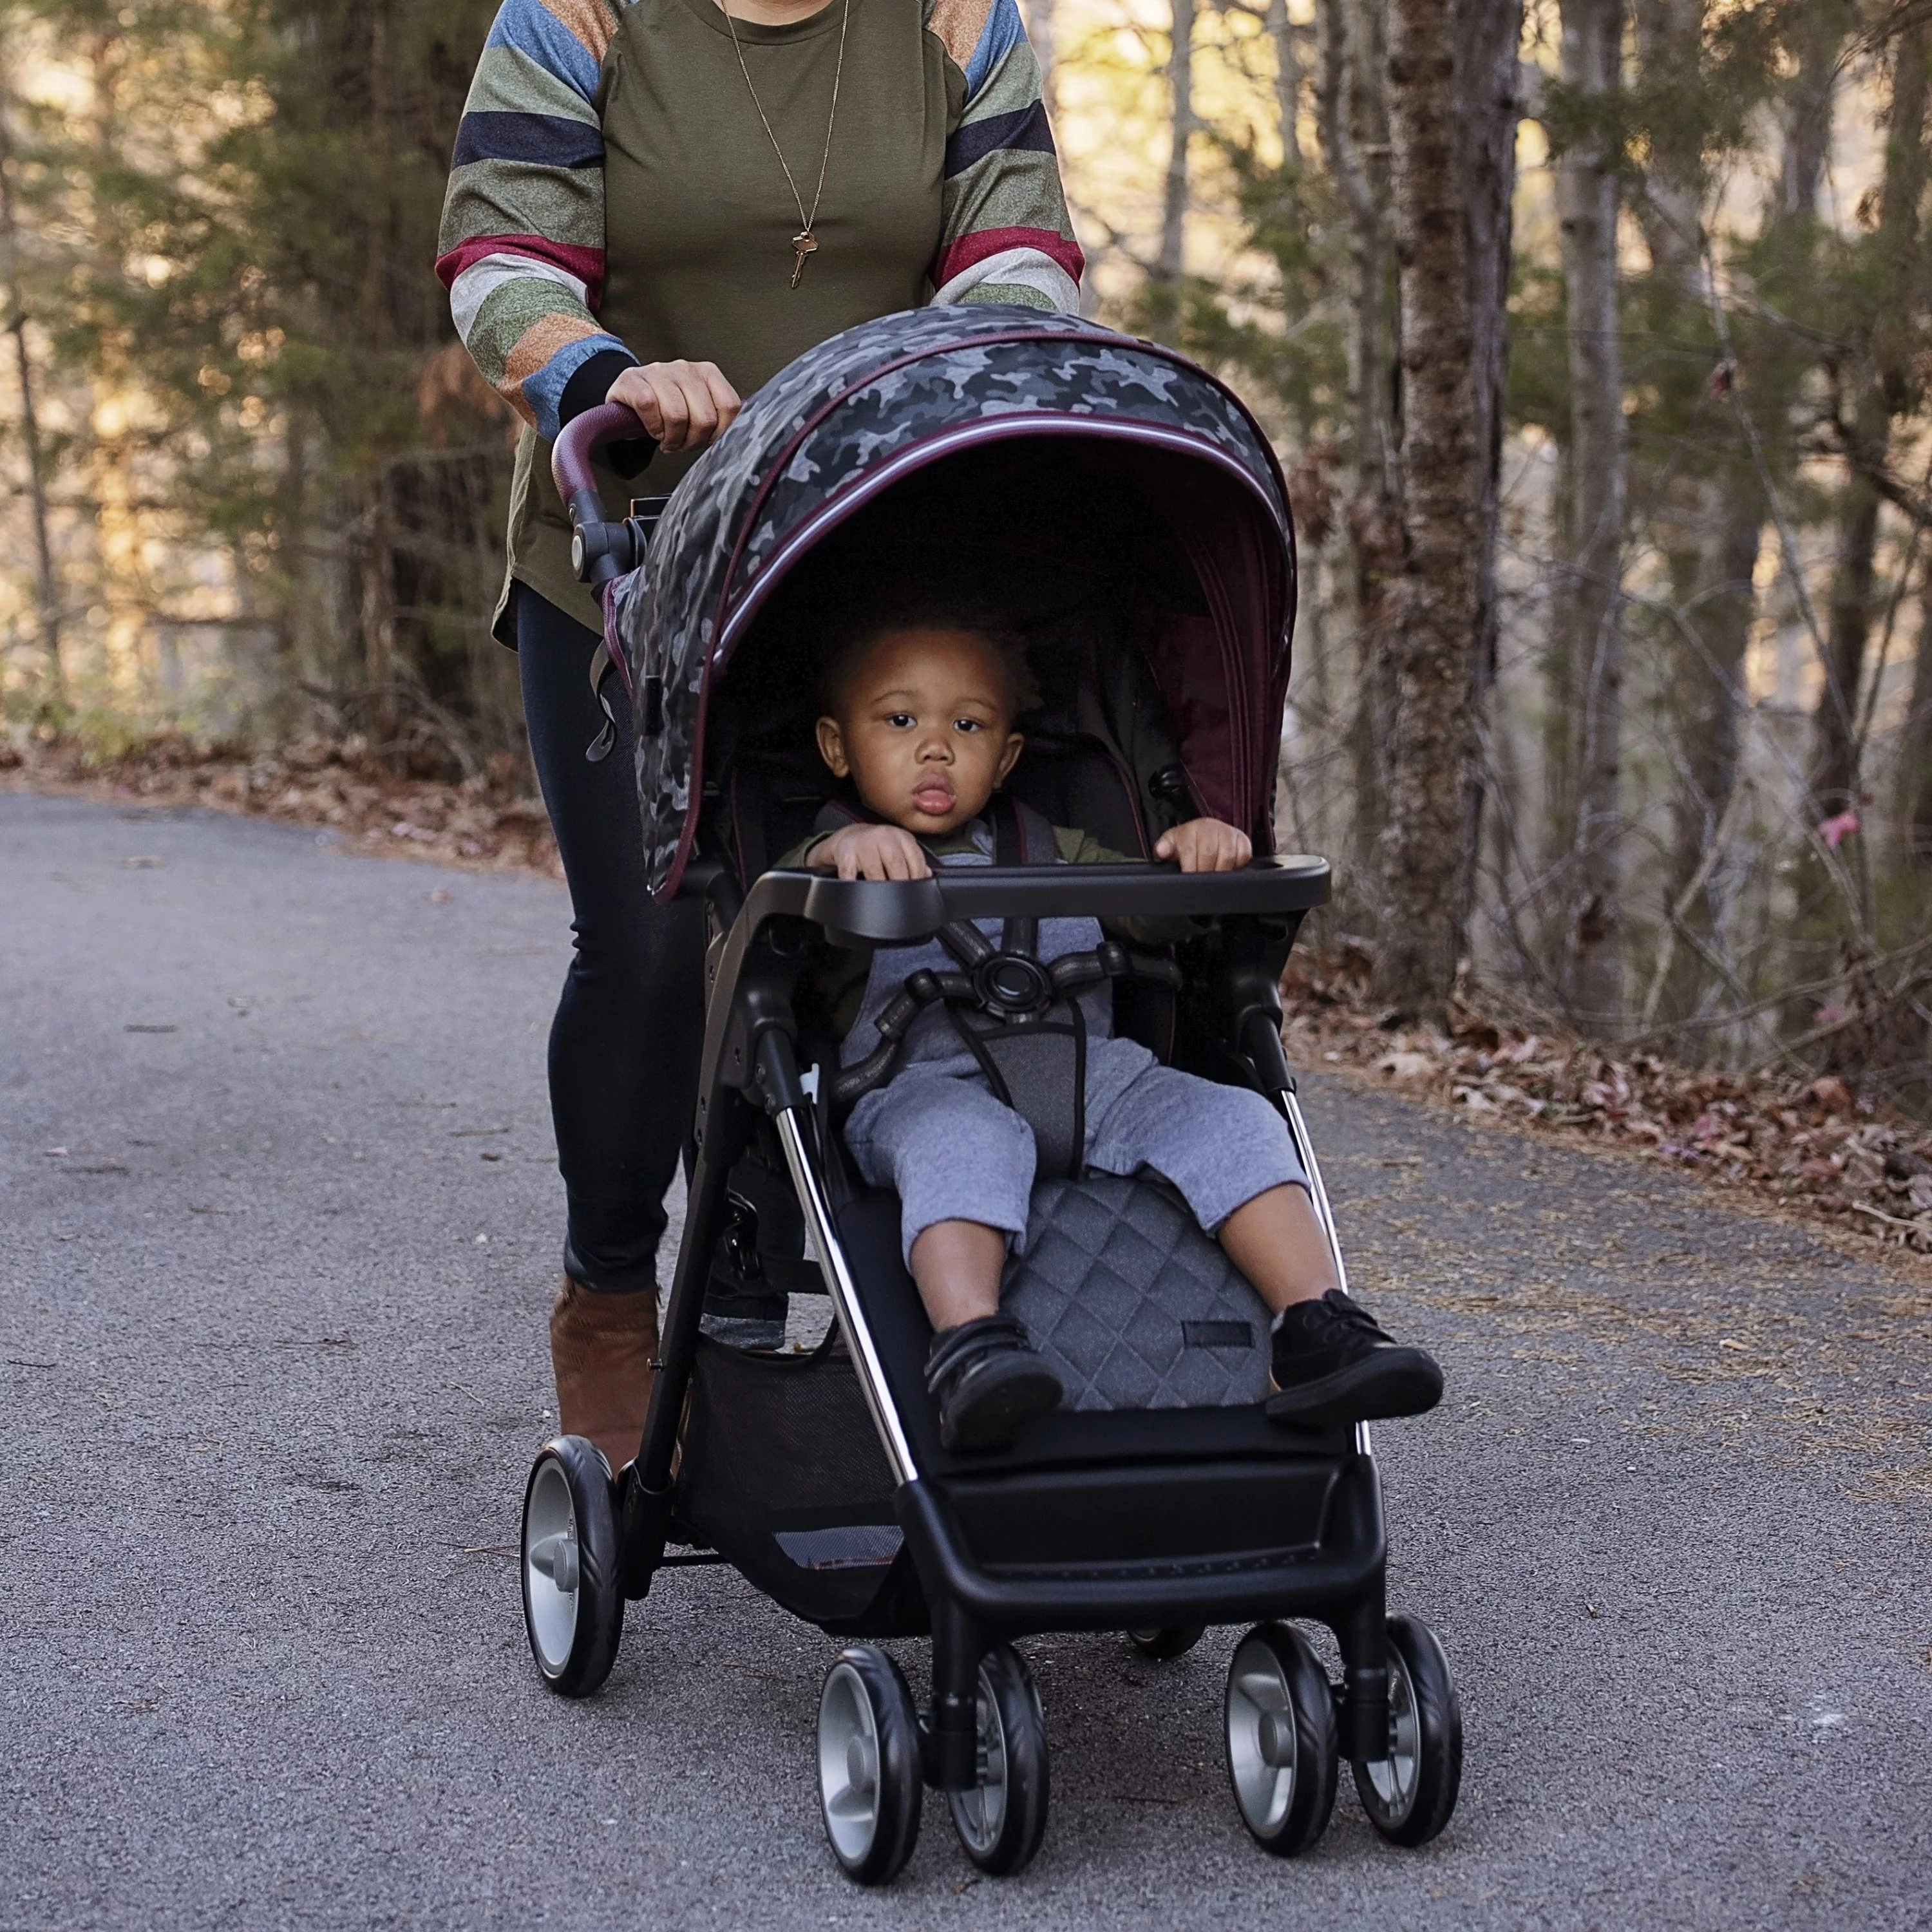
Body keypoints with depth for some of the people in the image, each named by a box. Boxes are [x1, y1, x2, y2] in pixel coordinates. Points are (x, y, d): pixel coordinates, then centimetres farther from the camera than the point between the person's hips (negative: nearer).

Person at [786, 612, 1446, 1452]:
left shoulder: (1049, 850, 28)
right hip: (924, 1083, -4)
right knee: (963, 1140, -39)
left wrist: (1204, 847, -3)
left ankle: (1317, 1328, -26)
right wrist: (842, 848, -33)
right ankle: (969, 1345, -56)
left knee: (1229, 1119, -18)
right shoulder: (839, 855, 13)